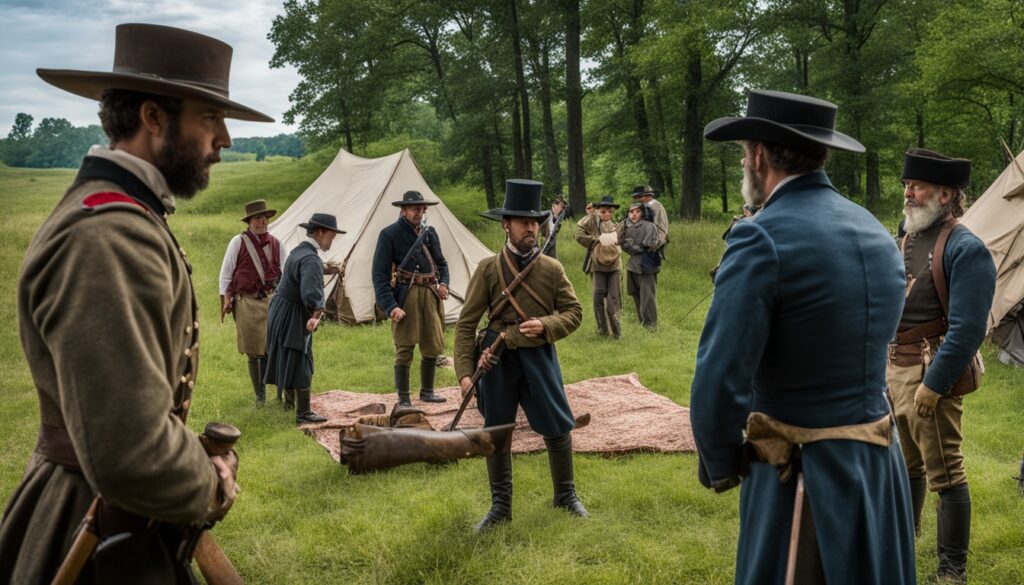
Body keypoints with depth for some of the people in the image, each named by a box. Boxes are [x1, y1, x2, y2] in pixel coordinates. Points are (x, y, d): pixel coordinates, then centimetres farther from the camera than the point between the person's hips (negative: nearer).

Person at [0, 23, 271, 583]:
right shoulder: (106, 236, -27)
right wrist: (210, 488, -14)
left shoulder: (127, 218, 7)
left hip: (136, 526, 9)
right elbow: (131, 456, -33)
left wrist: (196, 464, 5)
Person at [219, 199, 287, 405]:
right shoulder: (238, 242, 2)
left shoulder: (276, 243, 10)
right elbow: (226, 272, 5)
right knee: (253, 352, 3)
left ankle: (282, 392, 5)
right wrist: (226, 299, -1)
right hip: (246, 302, -1)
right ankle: (260, 395, 13)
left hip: (271, 301, 2)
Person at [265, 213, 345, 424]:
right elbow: (311, 293, -38)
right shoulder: (311, 259, -24)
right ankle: (303, 413, 5)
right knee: (301, 364, -2)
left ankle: (290, 399, 42)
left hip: (280, 312, 10)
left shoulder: (299, 251, 9)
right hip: (292, 317, -10)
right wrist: (317, 314, -28)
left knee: (289, 359, 24)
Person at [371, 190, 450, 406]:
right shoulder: (390, 234, -4)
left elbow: (441, 263, 25)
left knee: (433, 346, 11)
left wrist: (443, 283, 4)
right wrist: (390, 306, -16)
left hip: (431, 294, 6)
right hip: (406, 295, -6)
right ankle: (403, 400, 5)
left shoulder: (429, 233, 14)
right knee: (404, 349, -3)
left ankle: (427, 391, 27)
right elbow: (380, 274, -8)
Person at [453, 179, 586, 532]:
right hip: (498, 360, -1)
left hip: (540, 357, 1)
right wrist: (464, 372, -12)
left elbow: (574, 313, 5)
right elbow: (466, 324, -4)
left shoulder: (552, 269, 1)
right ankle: (500, 506, 23)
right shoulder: (488, 269, -4)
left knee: (558, 428, 5)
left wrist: (545, 325, -16)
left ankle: (565, 495, 28)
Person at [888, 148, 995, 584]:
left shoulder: (965, 249, -14)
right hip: (894, 368, 8)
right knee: (904, 466, 20)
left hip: (931, 373, -8)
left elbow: (967, 330, -20)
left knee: (944, 473, 1)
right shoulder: (908, 240, 11)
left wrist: (933, 385, -20)